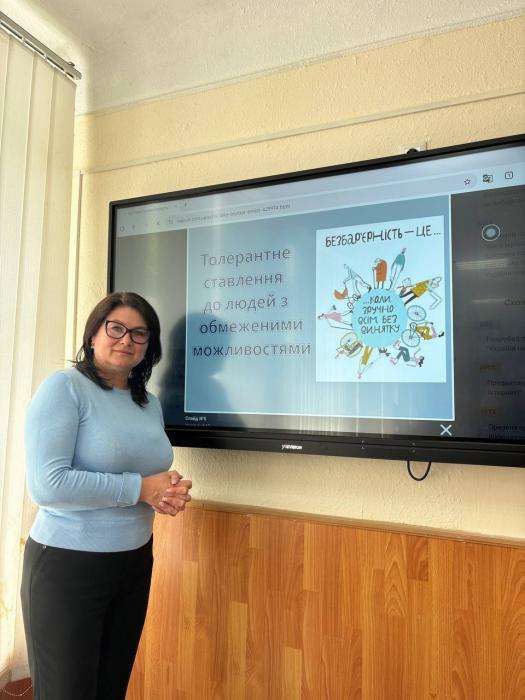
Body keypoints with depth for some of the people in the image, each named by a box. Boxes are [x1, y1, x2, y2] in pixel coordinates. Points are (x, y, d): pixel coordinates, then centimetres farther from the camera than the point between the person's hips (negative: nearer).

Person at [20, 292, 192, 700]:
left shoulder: (151, 403, 6)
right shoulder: (64, 387, -14)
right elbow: (46, 485, -23)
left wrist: (170, 491, -8)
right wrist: (140, 488, -20)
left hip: (135, 562, 6)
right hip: (67, 564, -6)